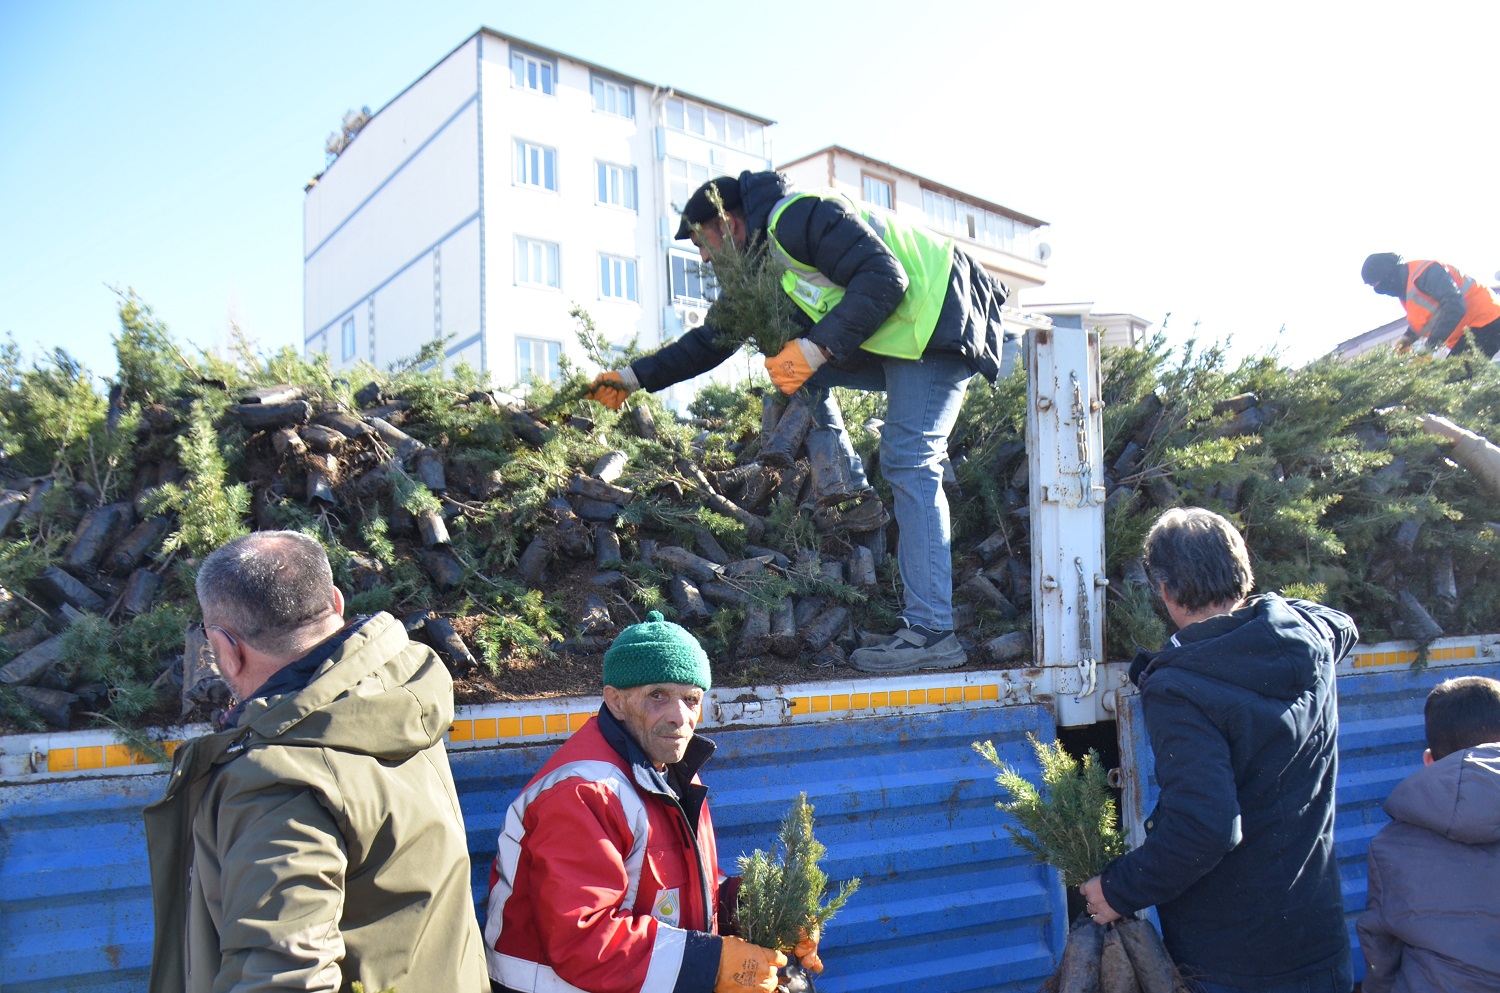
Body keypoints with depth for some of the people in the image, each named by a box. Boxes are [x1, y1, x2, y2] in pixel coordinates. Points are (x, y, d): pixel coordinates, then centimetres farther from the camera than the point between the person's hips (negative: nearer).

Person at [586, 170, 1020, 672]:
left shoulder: (800, 216, -16)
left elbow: (884, 278, -25)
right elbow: (711, 340, 22)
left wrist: (818, 348, -28)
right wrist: (636, 377, 17)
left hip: (937, 321, -10)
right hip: (891, 344, 10)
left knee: (909, 461, -18)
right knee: (790, 369, 8)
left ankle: (931, 631, -19)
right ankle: (853, 496, 3)